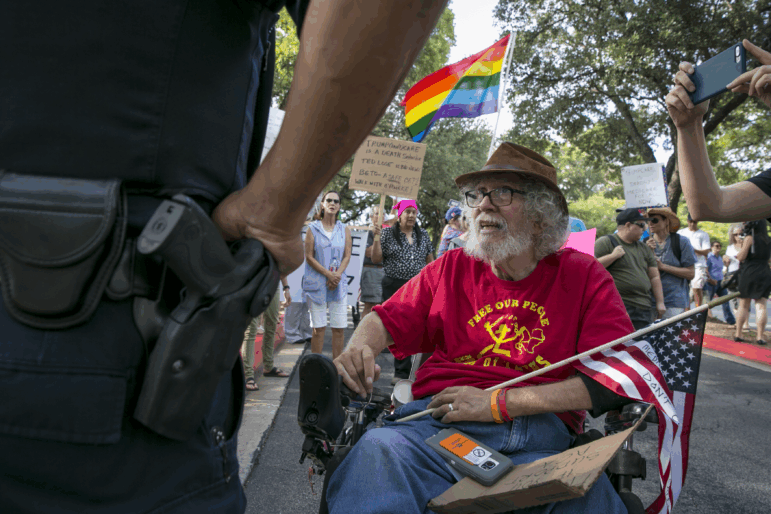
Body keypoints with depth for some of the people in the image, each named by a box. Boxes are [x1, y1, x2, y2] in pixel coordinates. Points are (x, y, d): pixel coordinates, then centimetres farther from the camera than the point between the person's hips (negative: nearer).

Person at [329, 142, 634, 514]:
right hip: (438, 422, 1)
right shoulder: (451, 268, 16)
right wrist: (358, 349, -9)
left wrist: (498, 402, -11)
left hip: (540, 437, 0)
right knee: (378, 449, -33)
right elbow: (387, 319, 18)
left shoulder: (584, 276, 8)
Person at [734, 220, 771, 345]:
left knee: (743, 305, 5)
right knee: (761, 306, 1)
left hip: (748, 273, -3)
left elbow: (741, 257, -9)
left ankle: (738, 334, 6)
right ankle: (760, 336, -3)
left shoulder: (750, 238, -5)